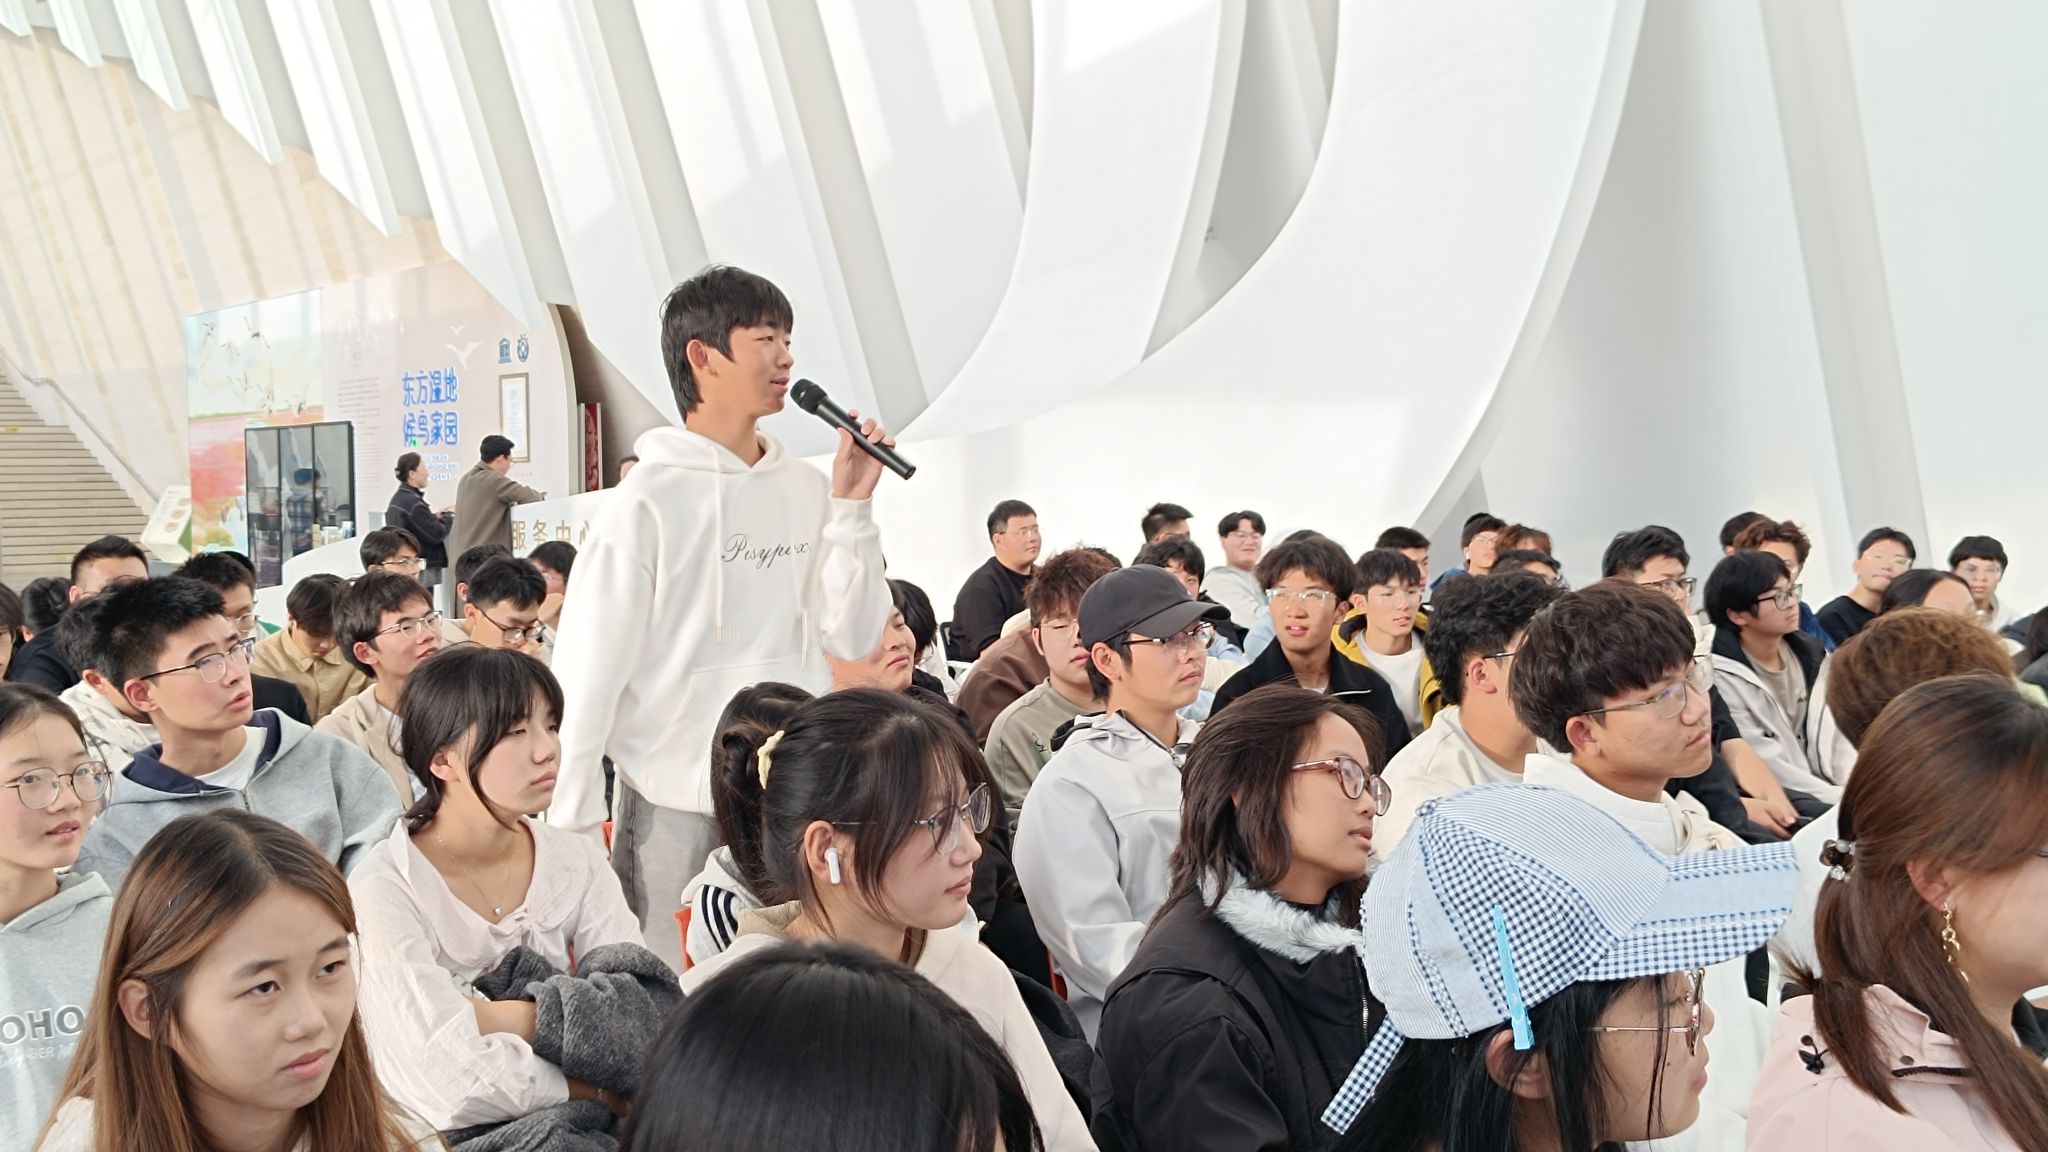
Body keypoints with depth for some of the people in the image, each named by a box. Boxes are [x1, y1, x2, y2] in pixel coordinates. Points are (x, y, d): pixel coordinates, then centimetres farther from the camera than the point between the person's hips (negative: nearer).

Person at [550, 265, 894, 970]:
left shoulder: (805, 490, 5)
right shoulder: (650, 498, -9)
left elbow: (853, 638, 5)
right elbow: (587, 666, -8)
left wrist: (850, 509, -5)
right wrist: (570, 823, -8)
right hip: (673, 810, -4)